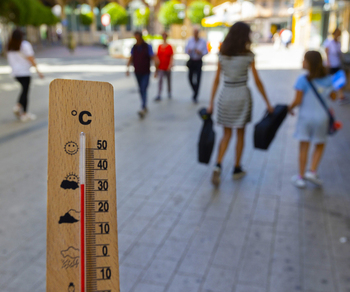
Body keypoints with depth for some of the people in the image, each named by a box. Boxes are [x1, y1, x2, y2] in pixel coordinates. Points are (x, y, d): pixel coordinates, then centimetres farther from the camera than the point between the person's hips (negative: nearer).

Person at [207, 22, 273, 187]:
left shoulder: (222, 55, 2)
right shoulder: (248, 56, -6)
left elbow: (216, 80, 2)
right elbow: (257, 81, -5)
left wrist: (211, 103, 5)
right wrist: (267, 103, 1)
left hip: (226, 95, 2)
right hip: (242, 94, -2)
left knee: (227, 134, 10)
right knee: (240, 133, 11)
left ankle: (218, 165, -9)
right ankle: (237, 169, 21)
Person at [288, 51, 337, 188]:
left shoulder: (303, 79, -13)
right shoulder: (327, 79, 0)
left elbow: (298, 100, -16)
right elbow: (333, 97, 9)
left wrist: (291, 107, 3)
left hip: (305, 116, -2)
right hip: (322, 117, 2)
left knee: (304, 146, 6)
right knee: (320, 146, 20)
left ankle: (301, 176, 13)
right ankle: (312, 171, 11)